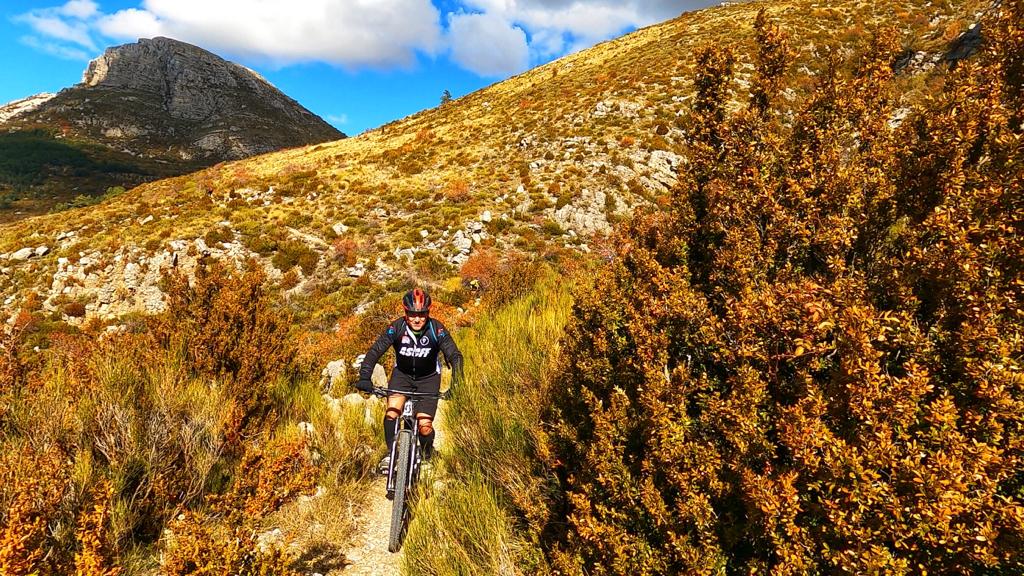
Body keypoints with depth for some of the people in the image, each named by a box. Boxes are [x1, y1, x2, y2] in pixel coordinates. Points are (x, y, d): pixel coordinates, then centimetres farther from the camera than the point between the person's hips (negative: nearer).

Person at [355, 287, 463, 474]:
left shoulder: (437, 329, -25)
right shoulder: (397, 327, -22)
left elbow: (455, 356, -25)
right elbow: (375, 351, -23)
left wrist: (456, 384, -38)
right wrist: (364, 378, -37)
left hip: (428, 377, -1)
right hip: (402, 374, 1)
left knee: (424, 426, -10)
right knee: (392, 411, -24)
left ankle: (427, 455, 21)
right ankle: (390, 453, -4)